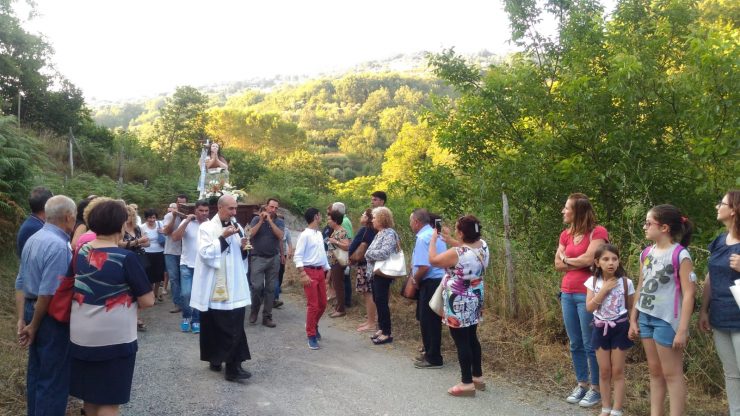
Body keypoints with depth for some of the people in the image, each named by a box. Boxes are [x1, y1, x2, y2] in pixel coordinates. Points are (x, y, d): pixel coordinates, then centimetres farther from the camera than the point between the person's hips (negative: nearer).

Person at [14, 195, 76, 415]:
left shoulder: (33, 239, 7)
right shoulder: (58, 246, -23)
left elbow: (20, 283, 9)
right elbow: (48, 293, -24)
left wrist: (22, 319, 10)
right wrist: (34, 326, -11)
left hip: (32, 310, 10)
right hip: (52, 317, -9)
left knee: (36, 371, 21)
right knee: (54, 377, 3)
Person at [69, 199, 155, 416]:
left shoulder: (80, 252, 0)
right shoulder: (126, 258, -18)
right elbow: (147, 301, -15)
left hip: (81, 337, 6)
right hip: (114, 339, -6)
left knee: (89, 396, 21)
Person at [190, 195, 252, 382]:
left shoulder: (237, 227, 10)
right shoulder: (206, 227, -3)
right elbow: (205, 254, -15)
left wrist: (243, 249, -5)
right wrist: (223, 237, -16)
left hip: (235, 287, 3)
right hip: (213, 287, -3)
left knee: (235, 327, -2)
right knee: (213, 326, 8)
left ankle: (234, 366, 5)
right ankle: (215, 358, 22)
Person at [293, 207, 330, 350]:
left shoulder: (320, 234, 11)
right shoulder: (305, 235, -13)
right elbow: (297, 256, -16)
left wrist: (327, 270, 17)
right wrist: (303, 274, -21)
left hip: (320, 271, 7)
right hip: (310, 271, -7)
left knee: (322, 304, 13)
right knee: (313, 305, -4)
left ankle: (314, 327, 37)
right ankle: (311, 336, 9)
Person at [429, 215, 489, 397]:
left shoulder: (457, 253, -26)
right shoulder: (482, 245, -3)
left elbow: (433, 260, -12)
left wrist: (433, 238, 0)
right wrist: (447, 238, 16)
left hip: (459, 304, -8)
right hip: (475, 300, 8)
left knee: (461, 342, 1)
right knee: (472, 338, 19)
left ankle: (467, 383, 9)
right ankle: (478, 377, 29)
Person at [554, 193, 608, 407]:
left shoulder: (597, 232, -9)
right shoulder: (566, 234, 10)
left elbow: (588, 259, -19)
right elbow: (558, 264, 6)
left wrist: (568, 259, -2)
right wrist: (579, 262, -7)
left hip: (588, 295, -7)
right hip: (567, 294, 7)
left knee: (590, 344, 2)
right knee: (575, 344, 13)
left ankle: (596, 388, 15)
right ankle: (581, 384, 26)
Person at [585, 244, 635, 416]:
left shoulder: (626, 282, -7)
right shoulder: (593, 281, -5)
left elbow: (632, 308, 1)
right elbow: (589, 307, -12)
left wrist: (633, 326, -7)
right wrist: (604, 289, -17)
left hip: (620, 328, -1)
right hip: (601, 329, 1)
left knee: (617, 371, 5)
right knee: (604, 371, 10)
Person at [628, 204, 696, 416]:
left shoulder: (680, 255, -13)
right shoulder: (647, 253, 8)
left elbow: (688, 294, -15)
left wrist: (682, 330, -18)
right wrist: (633, 319, 14)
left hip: (667, 320, -7)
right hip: (646, 318, 7)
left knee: (672, 374, 2)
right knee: (654, 371, 15)